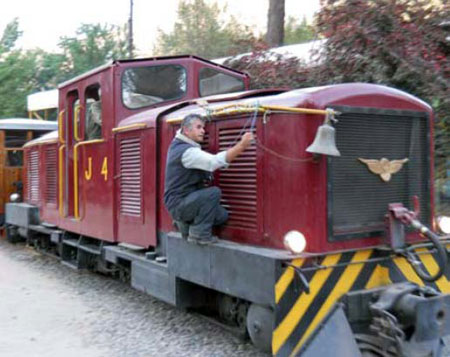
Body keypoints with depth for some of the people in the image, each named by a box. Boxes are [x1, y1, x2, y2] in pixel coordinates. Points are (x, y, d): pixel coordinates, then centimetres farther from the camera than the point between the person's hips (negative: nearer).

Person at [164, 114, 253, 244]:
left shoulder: (178, 143, 6)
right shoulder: (186, 151, -24)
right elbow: (215, 161, -36)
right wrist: (241, 145, -39)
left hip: (186, 200, 10)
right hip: (178, 204, -10)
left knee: (222, 216, 6)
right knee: (214, 192, -29)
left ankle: (184, 223, 17)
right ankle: (199, 234, -18)